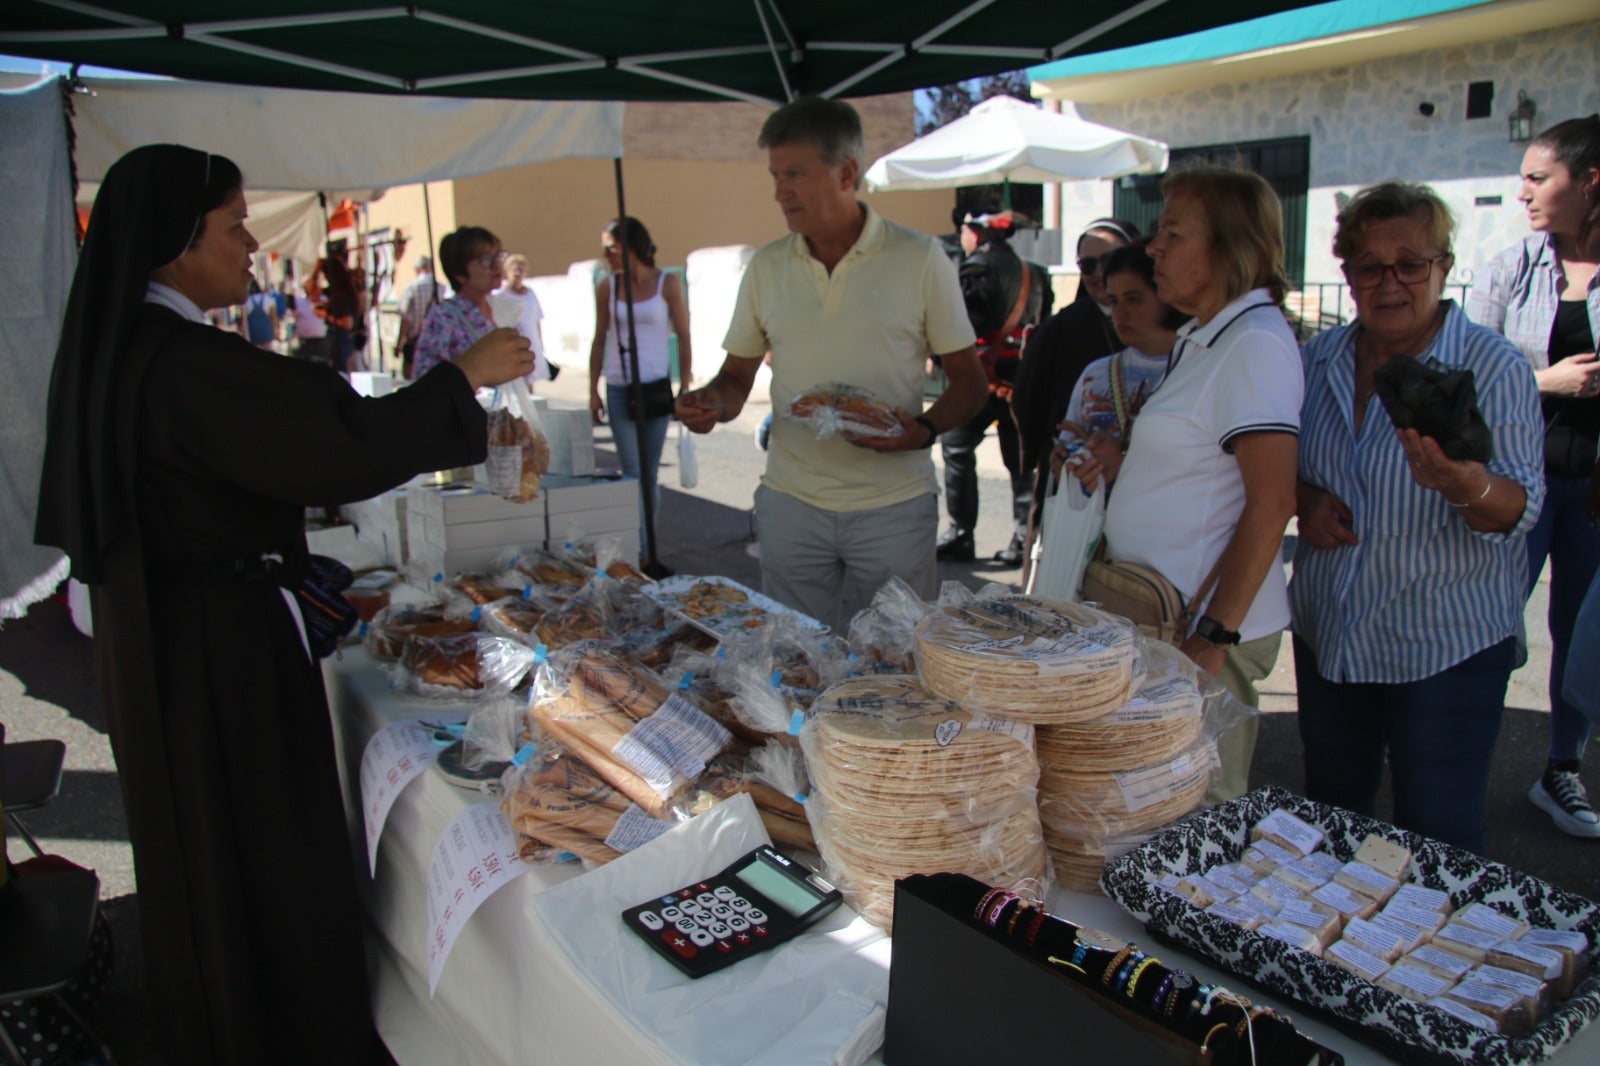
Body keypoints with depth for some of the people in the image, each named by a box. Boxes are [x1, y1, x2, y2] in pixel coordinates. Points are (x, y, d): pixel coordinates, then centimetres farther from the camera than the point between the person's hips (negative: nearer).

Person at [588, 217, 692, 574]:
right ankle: (643, 555, -1)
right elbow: (600, 340, 10)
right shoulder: (607, 287, 3)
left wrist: (685, 387, -4)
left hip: (657, 387, 0)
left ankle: (646, 547, 18)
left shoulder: (667, 283, -2)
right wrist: (593, 390, 8)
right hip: (619, 390, 0)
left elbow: (683, 337, 0)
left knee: (651, 473, 7)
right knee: (634, 473, -4)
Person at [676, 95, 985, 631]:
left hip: (893, 506, -2)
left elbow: (968, 378, 1)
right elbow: (738, 374, 13)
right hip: (790, 504, 3)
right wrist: (713, 401, -9)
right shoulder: (766, 268, 6)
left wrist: (924, 430, -18)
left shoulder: (919, 259, -3)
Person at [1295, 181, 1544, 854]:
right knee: (1330, 817, 19)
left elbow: (1519, 509, -16)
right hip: (1328, 633, 5)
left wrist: (1465, 485, -38)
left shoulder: (1493, 367, -10)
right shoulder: (1321, 358, 3)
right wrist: (1305, 497, -10)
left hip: (1447, 643, -4)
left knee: (1437, 844, 5)